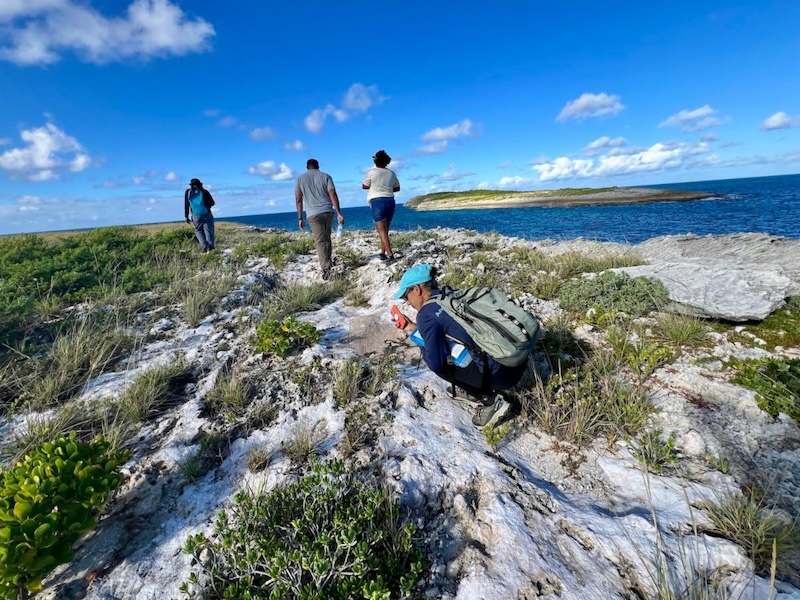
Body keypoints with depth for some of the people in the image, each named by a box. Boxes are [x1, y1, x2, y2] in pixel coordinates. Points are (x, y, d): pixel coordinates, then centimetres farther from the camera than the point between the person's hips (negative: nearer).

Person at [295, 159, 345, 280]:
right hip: (328, 211, 2)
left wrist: (300, 218, 8)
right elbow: (333, 195, -2)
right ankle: (329, 263, 24)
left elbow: (299, 200, 5)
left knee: (320, 240, -5)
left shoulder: (300, 179, 9)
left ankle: (326, 268, -17)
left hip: (313, 214, -1)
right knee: (327, 238, 16)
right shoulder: (326, 176, 9)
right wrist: (339, 213, -4)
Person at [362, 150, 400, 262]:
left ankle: (390, 255, -19)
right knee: (385, 230, 16)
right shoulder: (391, 173, 10)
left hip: (377, 202, -5)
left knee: (382, 231, -9)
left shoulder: (372, 171, -4)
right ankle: (383, 253, 20)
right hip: (390, 202, 6)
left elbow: (364, 186, 6)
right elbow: (397, 188, 20)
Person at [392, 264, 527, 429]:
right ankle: (477, 390, 24)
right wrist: (413, 327, 30)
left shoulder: (426, 314, -11)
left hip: (501, 372, -8)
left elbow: (436, 363, -10)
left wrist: (419, 340, 8)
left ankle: (490, 401, 7)